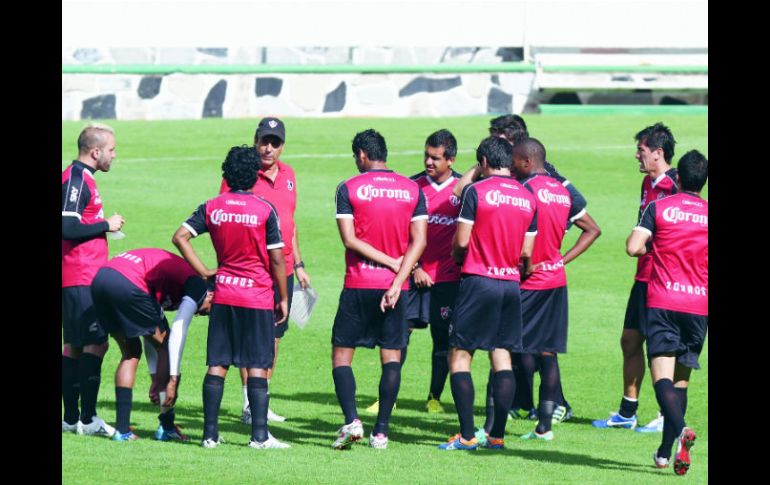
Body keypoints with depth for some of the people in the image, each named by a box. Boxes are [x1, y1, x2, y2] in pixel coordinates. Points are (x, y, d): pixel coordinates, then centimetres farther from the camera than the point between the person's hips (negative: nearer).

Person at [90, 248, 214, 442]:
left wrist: (156, 378, 35)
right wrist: (172, 379, -3)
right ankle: (166, 427, 13)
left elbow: (149, 332, 34)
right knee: (165, 347, 9)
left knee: (131, 352, 21)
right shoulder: (197, 286, 7)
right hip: (127, 285, -9)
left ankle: (122, 429, 16)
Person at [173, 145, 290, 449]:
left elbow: (180, 237, -2)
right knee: (257, 367, -1)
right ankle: (259, 435, -3)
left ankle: (210, 433, 6)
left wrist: (204, 272, 4)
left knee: (217, 365, 6)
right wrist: (283, 298, 2)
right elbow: (276, 259, -7)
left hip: (223, 295, 3)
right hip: (258, 298, -3)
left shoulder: (212, 207, 2)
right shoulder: (265, 210, -8)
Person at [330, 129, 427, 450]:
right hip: (394, 286, 2)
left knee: (341, 354, 6)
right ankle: (381, 432, 1)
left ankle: (351, 420, -12)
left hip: (359, 285, -2)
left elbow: (349, 239, -10)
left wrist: (391, 262, -6)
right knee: (391, 357, 6)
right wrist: (397, 280, -8)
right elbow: (419, 241, -3)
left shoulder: (349, 188, -3)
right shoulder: (413, 190, 5)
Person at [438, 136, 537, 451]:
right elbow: (526, 253, 7)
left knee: (460, 355, 1)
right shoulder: (528, 198, 7)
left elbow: (461, 241, -10)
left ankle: (467, 435, -6)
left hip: (478, 280, -5)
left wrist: (456, 256, 12)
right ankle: (497, 434, 5)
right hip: (511, 283, 5)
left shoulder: (476, 191, -8)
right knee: (502, 357, 8)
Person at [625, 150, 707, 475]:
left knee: (662, 377, -11)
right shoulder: (708, 214, 6)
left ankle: (680, 430, -37)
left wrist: (648, 247, 11)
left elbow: (633, 247, -11)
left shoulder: (659, 208, -1)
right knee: (681, 380, 13)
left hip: (663, 303, -3)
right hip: (699, 305, 3)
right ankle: (665, 452, 14)